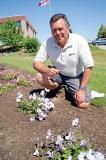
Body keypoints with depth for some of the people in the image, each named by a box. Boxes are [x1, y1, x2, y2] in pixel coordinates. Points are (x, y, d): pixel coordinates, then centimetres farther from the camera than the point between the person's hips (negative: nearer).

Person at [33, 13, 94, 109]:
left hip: (76, 76, -1)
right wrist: (47, 70, -37)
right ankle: (58, 88, 6)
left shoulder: (80, 41, -23)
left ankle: (69, 90, 15)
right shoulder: (47, 43, -16)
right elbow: (36, 63, -14)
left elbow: (88, 67, -20)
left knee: (83, 104, -17)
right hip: (58, 74, 2)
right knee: (40, 77, -25)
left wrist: (82, 89, -22)